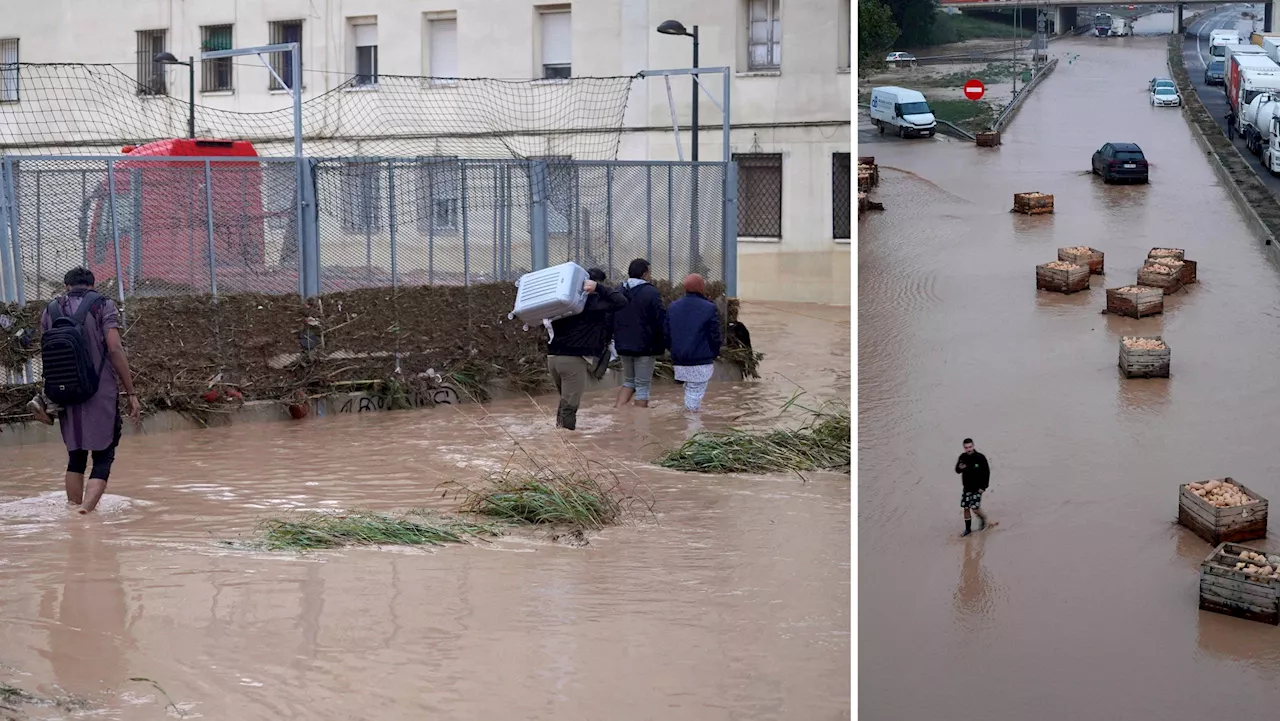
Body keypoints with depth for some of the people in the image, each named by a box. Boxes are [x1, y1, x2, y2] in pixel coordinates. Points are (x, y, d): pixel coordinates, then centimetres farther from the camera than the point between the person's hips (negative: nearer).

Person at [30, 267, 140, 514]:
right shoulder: (103, 306, -1)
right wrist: (131, 393, -8)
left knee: (75, 458, 17)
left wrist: (49, 394, 20)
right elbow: (115, 349, -10)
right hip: (102, 393, -4)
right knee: (103, 459, -2)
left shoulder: (50, 310, 11)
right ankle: (86, 511, -20)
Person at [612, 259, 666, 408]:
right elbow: (661, 321, -13)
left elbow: (609, 320, 13)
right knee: (642, 386, 2)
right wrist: (663, 345, -1)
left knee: (628, 382, 19)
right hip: (645, 346, -6)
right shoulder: (651, 293, -12)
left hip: (623, 345, 6)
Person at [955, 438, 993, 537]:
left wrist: (984, 487, -11)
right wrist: (960, 468, -19)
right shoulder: (963, 457, -3)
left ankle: (983, 519, 22)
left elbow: (986, 472, -8)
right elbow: (957, 470, 7)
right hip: (966, 488, 4)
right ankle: (968, 529, 20)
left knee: (975, 509, -9)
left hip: (977, 488, -4)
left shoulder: (980, 458, -14)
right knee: (966, 508, 5)